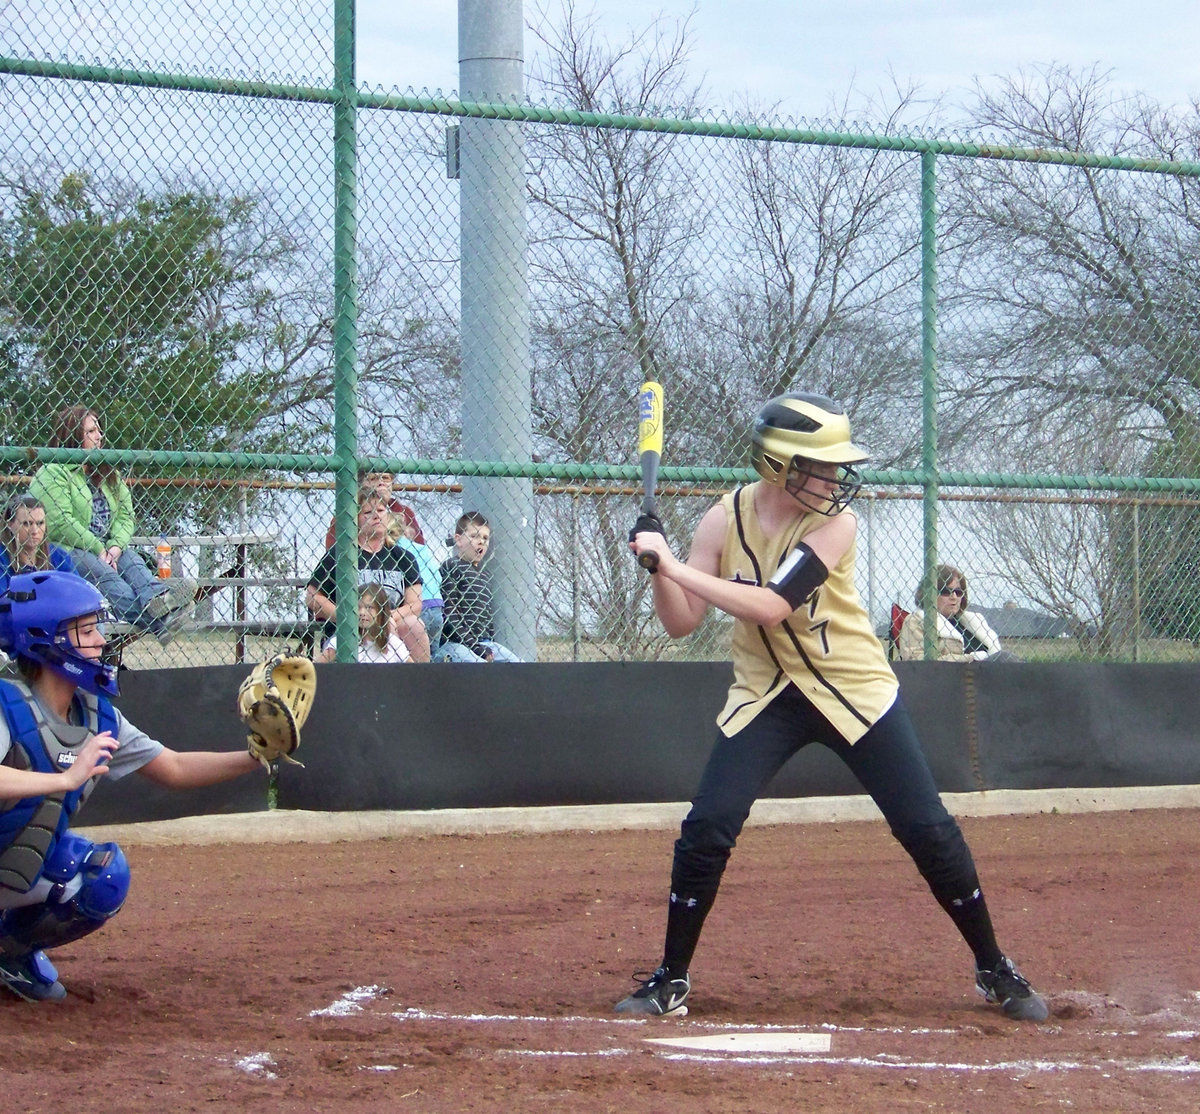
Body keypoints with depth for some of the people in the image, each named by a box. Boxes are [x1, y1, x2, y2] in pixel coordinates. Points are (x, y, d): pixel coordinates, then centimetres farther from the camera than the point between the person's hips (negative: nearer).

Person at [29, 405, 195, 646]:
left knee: (133, 561, -26)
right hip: (65, 550, -7)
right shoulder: (52, 473, -2)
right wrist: (98, 550, -17)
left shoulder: (107, 472, 22)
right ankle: (153, 621, -61)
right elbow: (61, 523, -14)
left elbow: (126, 515, 12)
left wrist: (115, 546, -9)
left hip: (104, 550, 7)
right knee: (102, 572, -35)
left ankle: (159, 598, -59)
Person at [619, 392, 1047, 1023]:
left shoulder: (834, 522, -18)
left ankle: (995, 971, 14)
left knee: (930, 831, -3)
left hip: (855, 689, -2)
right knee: (706, 829, -12)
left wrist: (677, 567, -32)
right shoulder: (725, 521, -8)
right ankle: (670, 982, 3)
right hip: (766, 694, 2)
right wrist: (660, 566, -25)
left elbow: (771, 607, -29)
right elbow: (681, 623, -7)